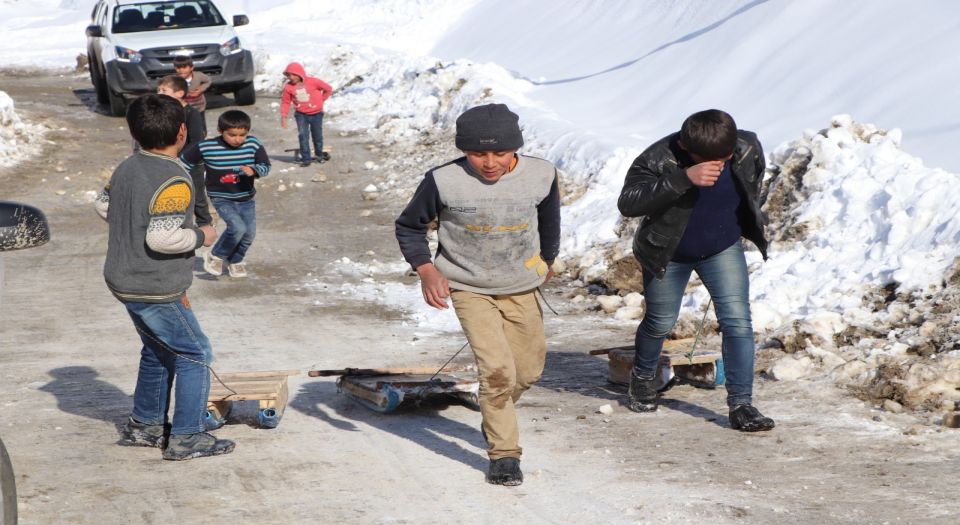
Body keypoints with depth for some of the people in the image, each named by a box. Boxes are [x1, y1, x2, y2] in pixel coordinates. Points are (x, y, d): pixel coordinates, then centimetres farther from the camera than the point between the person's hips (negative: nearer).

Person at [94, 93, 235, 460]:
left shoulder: (127, 168, 4)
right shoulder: (175, 181, -23)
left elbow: (103, 206, 18)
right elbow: (163, 237, -30)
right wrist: (200, 236, -14)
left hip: (124, 280, 9)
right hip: (156, 291, -9)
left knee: (158, 351, 24)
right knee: (195, 355, 2)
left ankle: (144, 424, 34)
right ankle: (186, 437, 3)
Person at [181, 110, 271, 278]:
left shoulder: (254, 144, -11)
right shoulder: (206, 147, -16)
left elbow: (266, 166, -10)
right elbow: (185, 160, -3)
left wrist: (253, 170, -31)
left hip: (246, 199, 4)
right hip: (222, 199, -4)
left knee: (249, 233, 8)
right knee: (237, 227, -23)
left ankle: (236, 261, 36)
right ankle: (215, 256, 1)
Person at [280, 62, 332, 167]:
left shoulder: (312, 82, -15)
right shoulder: (288, 87, -8)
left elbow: (328, 89, -2)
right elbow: (286, 102, 0)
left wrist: (321, 99, 2)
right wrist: (283, 116, -8)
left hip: (316, 113, -1)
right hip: (301, 114, 1)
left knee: (317, 135, 11)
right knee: (303, 135, -12)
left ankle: (319, 155, 35)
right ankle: (305, 159, -6)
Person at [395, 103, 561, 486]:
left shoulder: (541, 176, -11)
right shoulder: (444, 181, -20)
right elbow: (409, 226, -5)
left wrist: (547, 259, 27)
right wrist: (425, 269, -20)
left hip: (520, 289, 4)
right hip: (469, 289, -4)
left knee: (527, 371, 14)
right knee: (497, 369, -18)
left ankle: (494, 415, 45)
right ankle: (504, 454, -3)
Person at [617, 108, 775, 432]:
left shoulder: (748, 148, -19)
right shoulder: (659, 159, -31)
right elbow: (628, 203, -45)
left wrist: (748, 222, 11)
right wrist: (683, 179, -52)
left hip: (724, 250, 2)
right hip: (667, 254, -2)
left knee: (738, 322, -10)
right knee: (661, 323, 13)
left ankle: (741, 405, -5)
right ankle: (642, 378, 43)